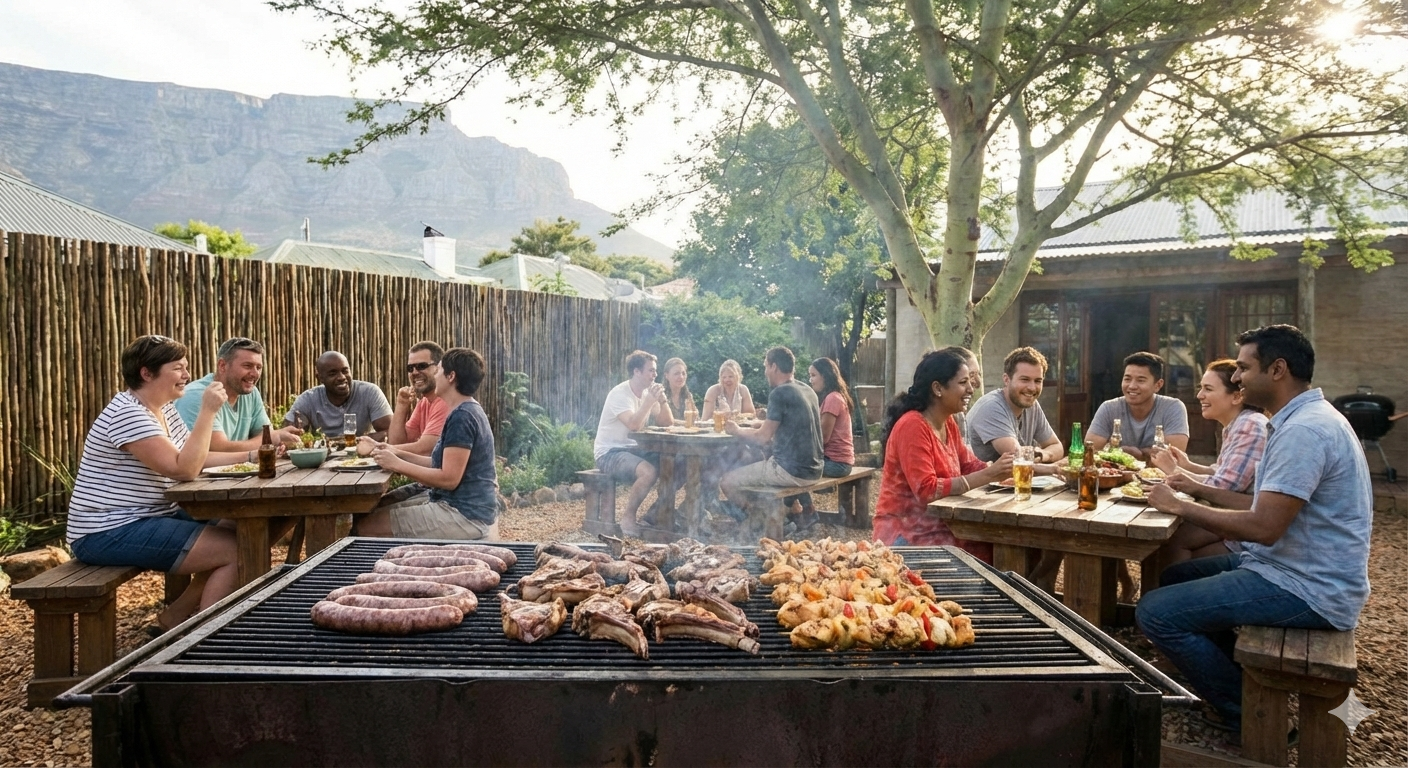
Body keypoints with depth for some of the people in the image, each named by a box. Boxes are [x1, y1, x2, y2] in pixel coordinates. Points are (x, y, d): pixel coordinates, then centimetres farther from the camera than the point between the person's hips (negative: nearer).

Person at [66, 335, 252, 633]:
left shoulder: (164, 410, 11)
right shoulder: (127, 414, -20)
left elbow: (196, 458, 16)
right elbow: (184, 469, -27)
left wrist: (252, 455, 5)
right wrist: (208, 411, -26)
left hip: (149, 518, 10)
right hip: (110, 534, -10)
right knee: (238, 550, -17)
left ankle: (175, 617, 13)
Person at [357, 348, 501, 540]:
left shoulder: (462, 417, -18)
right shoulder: (467, 411, 14)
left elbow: (449, 478, -22)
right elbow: (442, 464, 14)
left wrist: (397, 464, -15)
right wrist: (398, 453, 6)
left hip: (465, 516, -10)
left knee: (366, 526, -9)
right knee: (378, 511, 16)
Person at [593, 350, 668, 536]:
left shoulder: (647, 392, 8)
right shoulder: (620, 394, -16)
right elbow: (633, 424, -32)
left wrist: (662, 400, -13)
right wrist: (650, 400, -26)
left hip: (633, 449, 8)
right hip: (609, 453, -8)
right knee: (648, 471, -33)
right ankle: (628, 515, -13)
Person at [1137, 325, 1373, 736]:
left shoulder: (1303, 430, -23)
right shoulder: (1304, 420, 11)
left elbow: (1263, 527, -27)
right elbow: (1266, 505, 12)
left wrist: (1179, 506, -16)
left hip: (1305, 590, -11)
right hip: (1295, 568, 11)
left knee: (1155, 613, -16)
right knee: (1175, 578, 21)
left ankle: (1245, 712, 3)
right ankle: (1244, 682, 21)